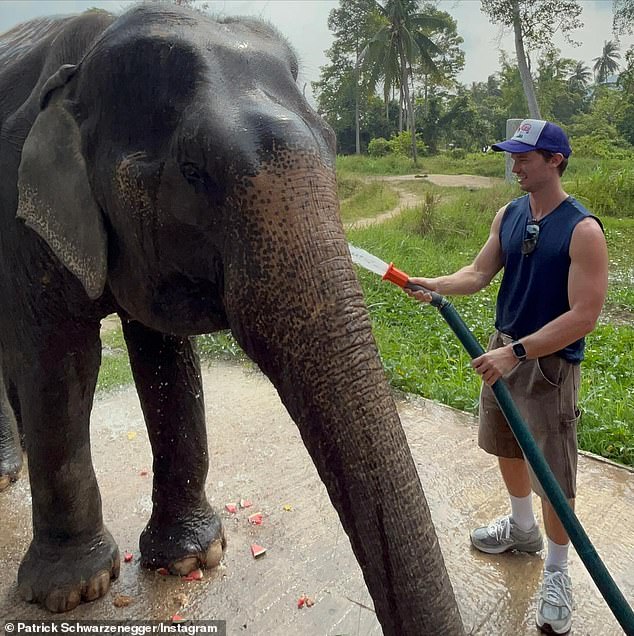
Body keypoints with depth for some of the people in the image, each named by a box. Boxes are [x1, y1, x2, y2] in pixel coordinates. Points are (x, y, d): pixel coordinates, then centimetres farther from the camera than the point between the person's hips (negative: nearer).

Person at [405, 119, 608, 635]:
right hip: (505, 349, 7)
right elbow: (479, 272, 1)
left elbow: (584, 316, -23)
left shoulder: (583, 230, -19)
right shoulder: (509, 215, 1)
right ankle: (523, 528, 47)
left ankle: (557, 572, 28)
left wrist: (516, 353, -28)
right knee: (506, 446, 22)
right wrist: (436, 285, -18)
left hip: (550, 363, -7)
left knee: (554, 473, 5)